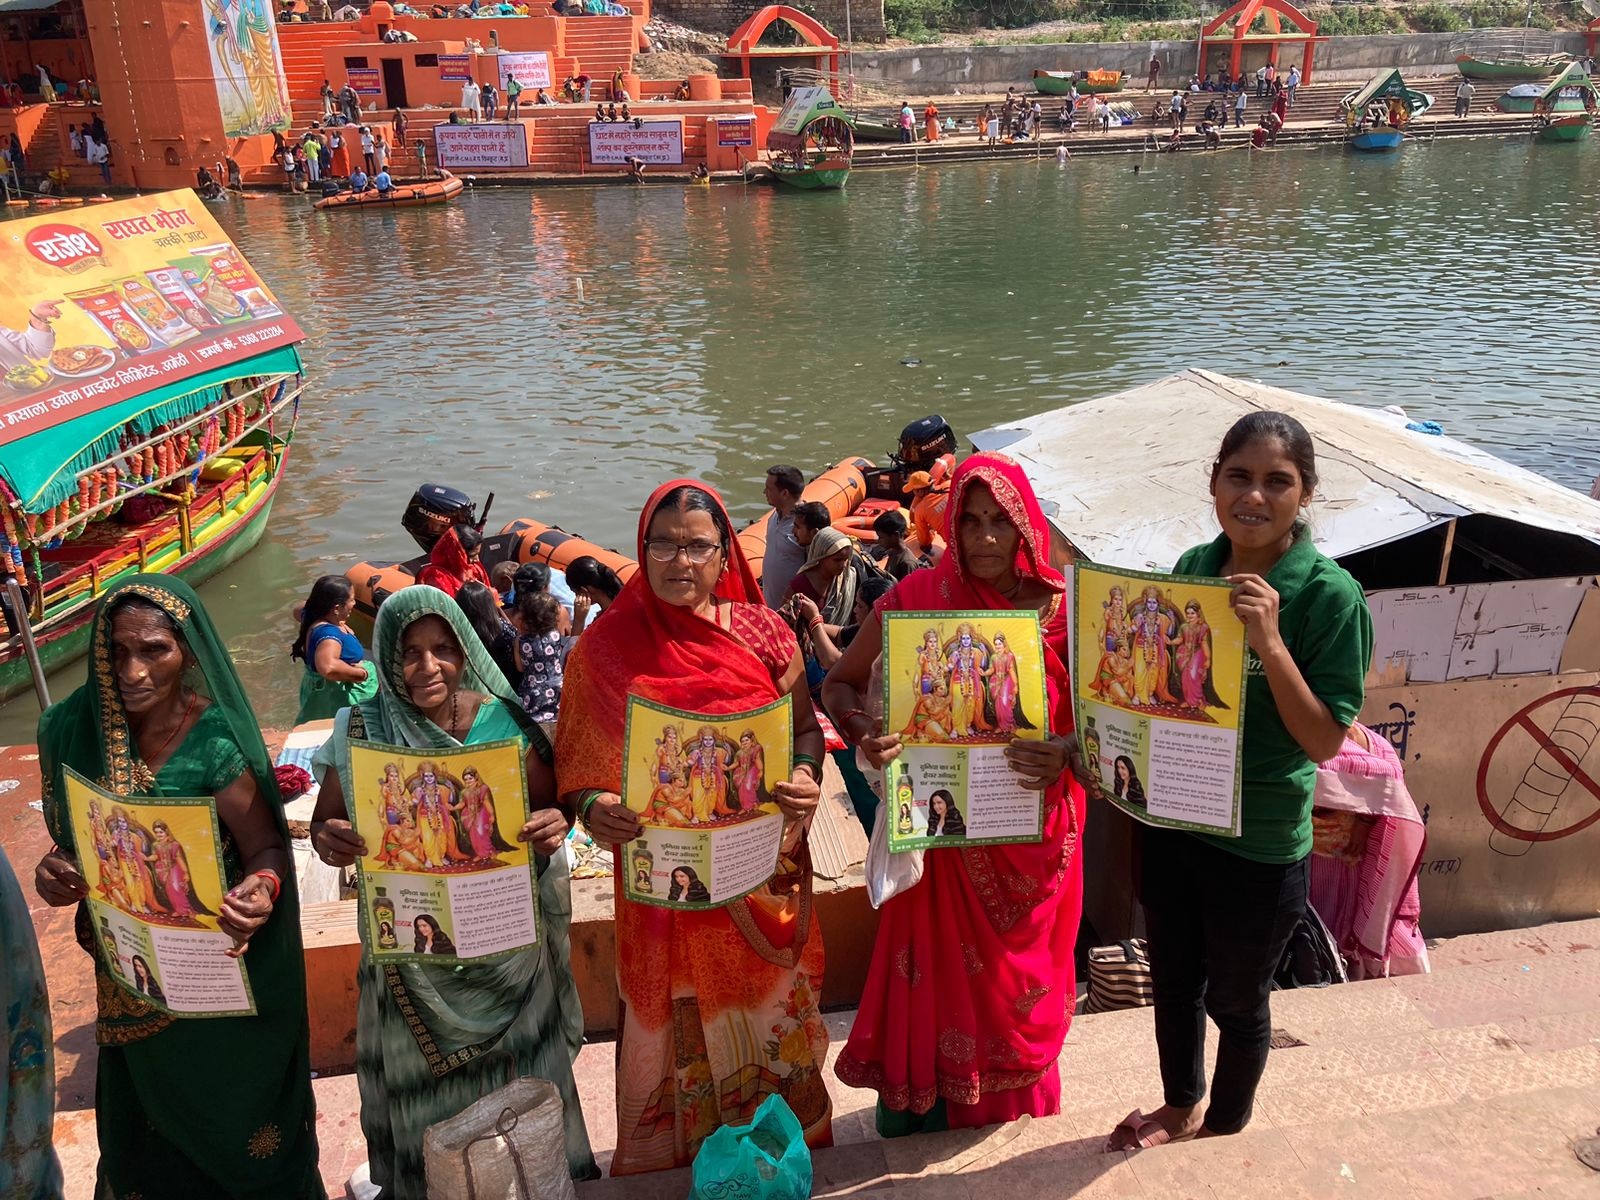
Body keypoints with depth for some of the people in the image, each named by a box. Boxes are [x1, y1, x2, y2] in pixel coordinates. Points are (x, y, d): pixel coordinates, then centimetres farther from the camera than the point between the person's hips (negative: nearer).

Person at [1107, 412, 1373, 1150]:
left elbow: (1326, 739, -19)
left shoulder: (1330, 595, -19)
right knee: (1173, 979, 23)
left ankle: (1226, 1132, 45)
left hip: (1258, 845, -4)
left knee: (1236, 1000, 17)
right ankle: (1180, 1109, 49)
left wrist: (1270, 642, -31)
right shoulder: (1193, 568, -3)